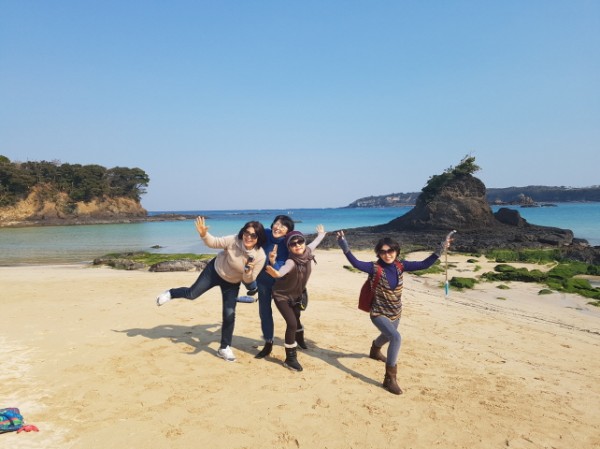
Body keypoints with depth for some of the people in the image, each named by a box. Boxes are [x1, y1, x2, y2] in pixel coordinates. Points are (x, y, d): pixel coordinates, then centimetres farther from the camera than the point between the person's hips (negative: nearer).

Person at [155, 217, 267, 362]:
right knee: (191, 294, 2)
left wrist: (248, 270, -40)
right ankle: (170, 293, 38)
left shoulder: (260, 256, -28)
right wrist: (204, 234, -36)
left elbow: (249, 280, -18)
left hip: (232, 284, 1)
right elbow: (213, 243, -16)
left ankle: (224, 348, 15)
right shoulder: (233, 240, -31)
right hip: (215, 271, -1)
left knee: (229, 314, -3)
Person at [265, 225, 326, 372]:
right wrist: (271, 270, -78)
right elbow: (279, 273, -55)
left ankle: (299, 341, 53)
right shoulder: (291, 262, -35)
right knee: (292, 324, -15)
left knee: (296, 320, 23)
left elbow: (315, 243, 5)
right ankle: (290, 359, -1)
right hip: (282, 295, -6)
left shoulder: (308, 252, -18)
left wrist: (321, 234, 25)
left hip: (296, 295, 7)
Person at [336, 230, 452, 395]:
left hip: (395, 313, 6)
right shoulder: (375, 267, -23)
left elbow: (424, 265, -9)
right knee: (396, 338, -28)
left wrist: (440, 250, -15)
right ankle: (390, 378, -15)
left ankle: (375, 350, 68)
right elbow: (357, 263, -39)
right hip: (379, 313, -6)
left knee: (388, 337, 32)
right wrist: (345, 248, -51)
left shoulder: (400, 266, -11)